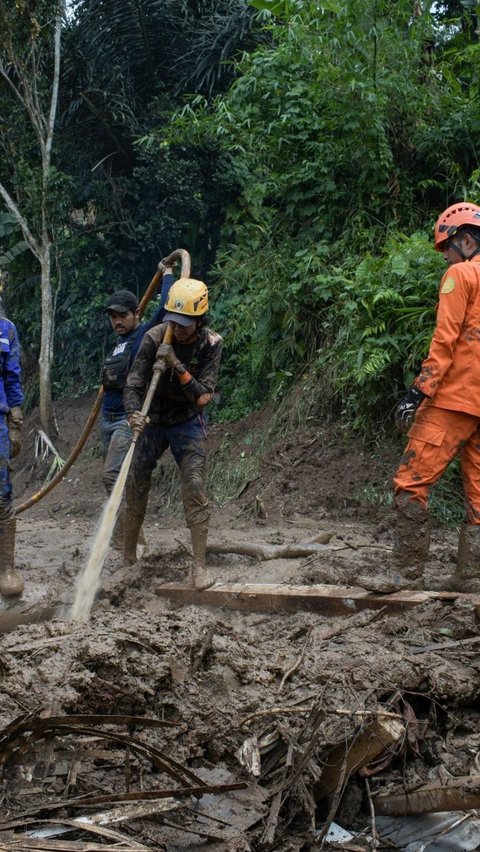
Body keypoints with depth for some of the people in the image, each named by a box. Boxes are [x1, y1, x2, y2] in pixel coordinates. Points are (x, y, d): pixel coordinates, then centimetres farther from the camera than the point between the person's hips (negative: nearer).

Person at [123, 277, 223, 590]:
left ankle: (200, 567, -13)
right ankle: (129, 559, 22)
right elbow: (133, 386, -22)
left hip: (188, 422, -1)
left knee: (195, 489, -16)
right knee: (136, 491, 5)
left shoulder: (211, 344, -18)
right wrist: (134, 413, -43)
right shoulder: (155, 338, -20)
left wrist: (177, 366, -34)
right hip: (152, 421, 1)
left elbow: (202, 398, -22)